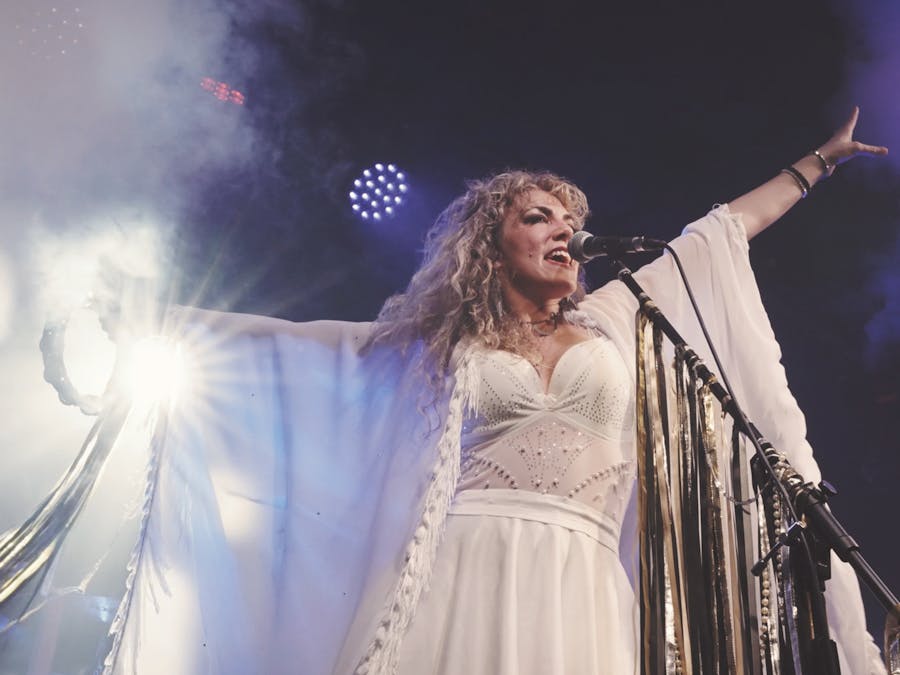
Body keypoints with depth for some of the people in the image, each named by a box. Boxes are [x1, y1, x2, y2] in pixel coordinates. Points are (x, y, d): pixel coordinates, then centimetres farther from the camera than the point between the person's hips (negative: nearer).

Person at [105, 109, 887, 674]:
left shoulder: (611, 321, 20)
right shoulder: (445, 342, 15)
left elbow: (720, 232, 27)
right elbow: (288, 344, 18)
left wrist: (821, 159, 35)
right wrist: (161, 319, 17)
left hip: (579, 585, 2)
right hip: (463, 574, -1)